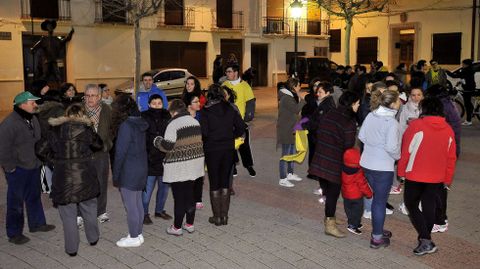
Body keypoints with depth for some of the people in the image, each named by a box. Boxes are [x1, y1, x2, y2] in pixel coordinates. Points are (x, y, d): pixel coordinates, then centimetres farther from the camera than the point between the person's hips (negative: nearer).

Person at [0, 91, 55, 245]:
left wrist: (39, 160, 13)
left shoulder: (33, 119, 5)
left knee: (34, 197, 20)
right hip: (17, 170, -8)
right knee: (16, 202, 4)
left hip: (34, 167, 8)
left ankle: (37, 223, 37)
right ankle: (14, 233, 16)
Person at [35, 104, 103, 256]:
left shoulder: (56, 131, 0)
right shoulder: (86, 130, -4)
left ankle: (71, 248, 14)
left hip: (63, 177, 0)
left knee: (68, 214, 7)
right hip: (85, 176, 0)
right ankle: (93, 238, 34)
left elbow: (41, 149, -1)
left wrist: (54, 160, 10)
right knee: (89, 210, 19)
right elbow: (99, 145, 10)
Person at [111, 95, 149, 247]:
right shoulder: (140, 123, 7)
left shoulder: (126, 126, -18)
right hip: (141, 169, 8)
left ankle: (134, 238, 13)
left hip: (128, 172, -8)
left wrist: (115, 175, -9)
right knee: (138, 203, 16)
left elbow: (120, 153, -17)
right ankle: (138, 234, 26)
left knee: (130, 206, 3)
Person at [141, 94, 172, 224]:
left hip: (165, 159, 4)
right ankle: (144, 213, 15)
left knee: (164, 187, 15)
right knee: (148, 188, 1)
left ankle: (159, 210, 31)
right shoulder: (144, 118, -6)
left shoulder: (167, 117, 4)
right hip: (149, 160, -4)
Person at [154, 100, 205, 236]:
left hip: (178, 167, -7)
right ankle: (190, 224, 25)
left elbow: (167, 146, -20)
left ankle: (177, 227, 12)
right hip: (194, 164, 7)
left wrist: (157, 140, -2)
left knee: (179, 197, 2)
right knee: (190, 194, 15)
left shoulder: (173, 124, -16)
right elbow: (200, 142, 13)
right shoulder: (195, 122, 7)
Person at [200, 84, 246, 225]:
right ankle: (224, 215, 15)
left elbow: (204, 132, -17)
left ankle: (217, 216, 12)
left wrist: (209, 139, 4)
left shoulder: (205, 111, -10)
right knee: (225, 182, 12)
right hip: (228, 149, 3)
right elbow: (241, 127, -1)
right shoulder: (230, 109, 1)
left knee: (214, 183, 7)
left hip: (212, 150, -3)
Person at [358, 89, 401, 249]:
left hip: (367, 163, 7)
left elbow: (361, 136, 8)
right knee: (381, 201, 5)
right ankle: (377, 238, 14)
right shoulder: (391, 122, -19)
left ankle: (378, 230, 35)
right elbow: (391, 147, -22)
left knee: (377, 197, 22)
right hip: (383, 166, -7)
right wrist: (398, 157, -3)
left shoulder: (370, 116, 0)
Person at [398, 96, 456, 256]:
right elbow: (451, 158, 8)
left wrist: (401, 171, 2)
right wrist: (447, 180, 17)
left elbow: (405, 151, -10)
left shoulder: (416, 125, -12)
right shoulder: (448, 130, 3)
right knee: (429, 207, 14)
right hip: (437, 178, 4)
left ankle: (425, 240, -6)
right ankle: (426, 240, 23)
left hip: (415, 176, -4)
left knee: (411, 205, 8)